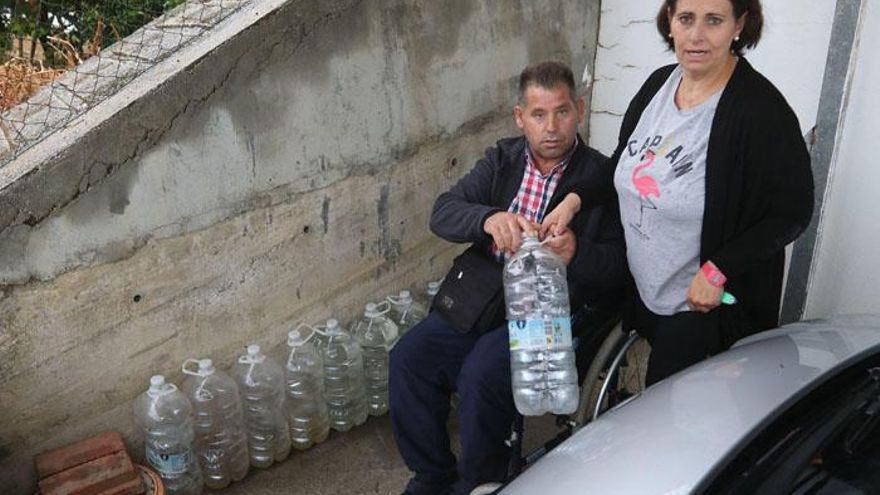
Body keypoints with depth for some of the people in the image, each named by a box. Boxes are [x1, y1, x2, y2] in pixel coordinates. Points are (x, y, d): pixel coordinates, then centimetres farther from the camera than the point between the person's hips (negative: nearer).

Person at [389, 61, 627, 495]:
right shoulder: (503, 159, 8)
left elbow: (620, 265, -8)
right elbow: (443, 212, -5)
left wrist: (577, 253, -30)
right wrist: (488, 219, -27)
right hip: (483, 297, 5)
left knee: (481, 375, -27)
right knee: (408, 357, -12)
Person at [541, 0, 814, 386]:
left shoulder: (760, 110, -21)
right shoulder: (658, 84, -1)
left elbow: (792, 211, -17)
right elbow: (625, 162, 13)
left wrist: (717, 270, -22)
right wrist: (575, 199, -1)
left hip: (704, 306, -6)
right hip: (643, 291, 7)